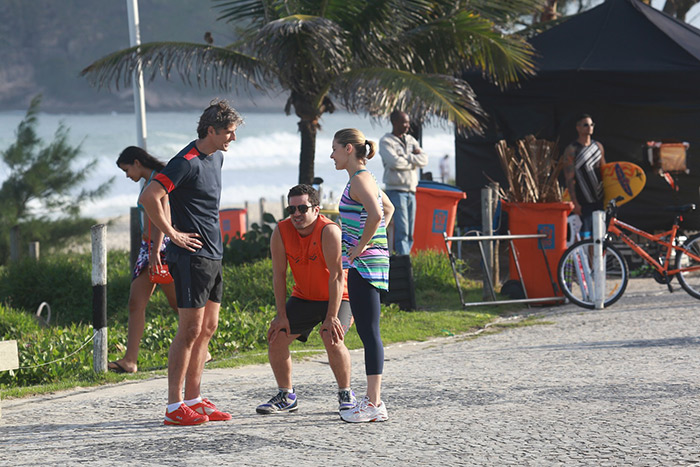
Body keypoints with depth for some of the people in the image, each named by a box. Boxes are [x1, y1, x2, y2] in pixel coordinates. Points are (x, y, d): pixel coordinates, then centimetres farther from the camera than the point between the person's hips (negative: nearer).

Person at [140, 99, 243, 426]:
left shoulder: (216, 157, 13)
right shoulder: (187, 162, -16)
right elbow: (149, 198, -23)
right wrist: (172, 234, -16)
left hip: (213, 256, 9)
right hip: (191, 256, -9)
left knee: (207, 328, 11)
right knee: (190, 330, -9)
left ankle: (194, 400, 17)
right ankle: (174, 407, -6)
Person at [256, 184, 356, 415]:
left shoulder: (329, 231, -26)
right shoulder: (281, 232, -11)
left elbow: (337, 276, -27)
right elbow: (279, 275, -6)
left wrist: (332, 317, -30)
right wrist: (282, 316, -10)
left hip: (337, 297, -5)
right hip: (303, 298, 5)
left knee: (332, 339, -27)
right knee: (276, 338, -5)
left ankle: (346, 394, -7)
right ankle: (287, 396, 11)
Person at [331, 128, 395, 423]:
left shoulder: (359, 179, -13)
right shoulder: (363, 178, 17)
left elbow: (376, 213, -30)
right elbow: (388, 208, 33)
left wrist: (361, 246, -20)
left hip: (364, 263, -10)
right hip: (365, 264, 10)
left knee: (369, 332, -9)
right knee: (367, 332, 11)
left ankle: (374, 405, -9)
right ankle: (374, 400, 14)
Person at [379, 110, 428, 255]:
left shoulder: (411, 140, 17)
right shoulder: (386, 141, -2)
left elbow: (424, 160, 6)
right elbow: (394, 162, -17)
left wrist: (407, 157, -8)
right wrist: (413, 158, -3)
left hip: (411, 191, 7)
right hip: (396, 190, -7)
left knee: (409, 233, 5)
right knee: (401, 231, -14)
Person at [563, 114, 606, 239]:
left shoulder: (598, 146, 11)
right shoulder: (571, 150, -6)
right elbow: (569, 178, -9)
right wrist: (575, 203, -15)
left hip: (599, 199, 5)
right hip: (583, 203, -5)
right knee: (584, 237, -8)